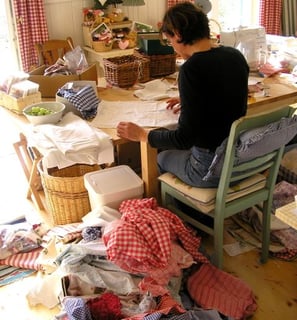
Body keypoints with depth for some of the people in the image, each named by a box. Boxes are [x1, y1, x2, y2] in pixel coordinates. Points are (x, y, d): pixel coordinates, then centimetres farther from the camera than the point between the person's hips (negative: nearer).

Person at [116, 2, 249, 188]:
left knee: (161, 158, 24)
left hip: (211, 166, -7)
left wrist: (142, 135, -8)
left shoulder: (192, 68, -22)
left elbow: (185, 138, -22)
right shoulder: (235, 56, 1)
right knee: (171, 146, 31)